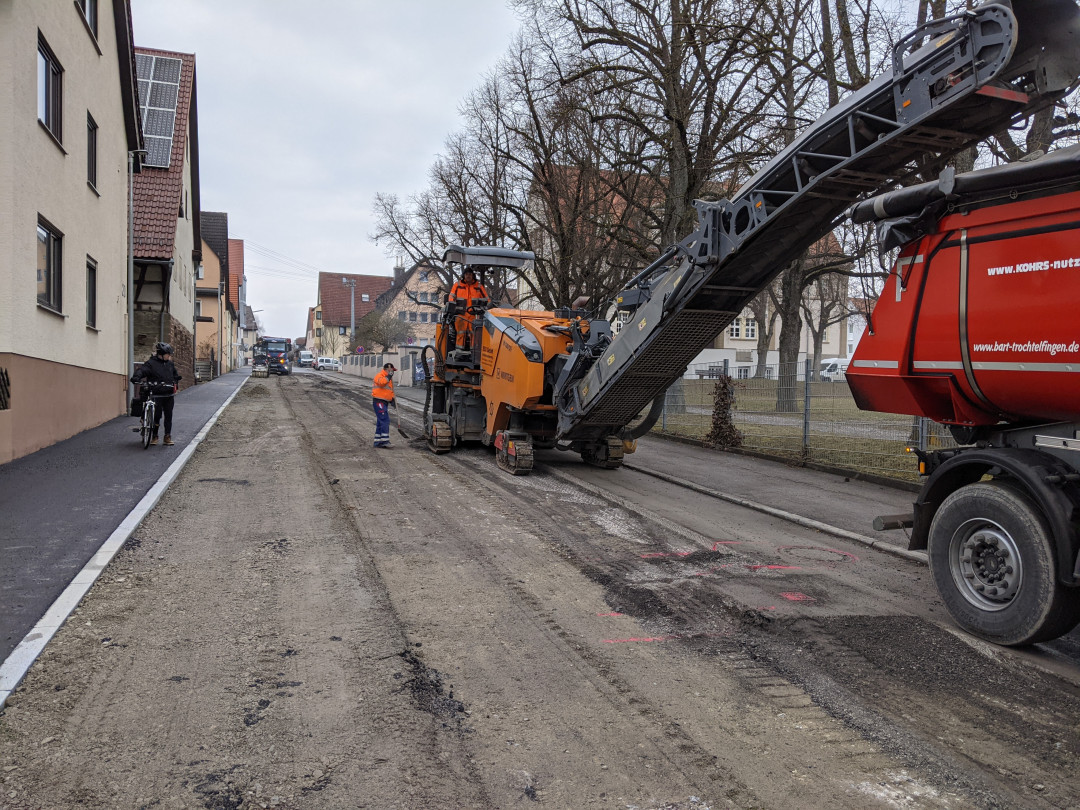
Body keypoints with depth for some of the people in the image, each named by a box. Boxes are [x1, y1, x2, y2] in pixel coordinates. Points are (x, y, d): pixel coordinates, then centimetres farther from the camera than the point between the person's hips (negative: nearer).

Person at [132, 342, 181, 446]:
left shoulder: (170, 363, 14)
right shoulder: (151, 363, -5)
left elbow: (175, 374, 30)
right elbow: (141, 370, -17)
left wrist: (175, 382, 17)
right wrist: (136, 378, -34)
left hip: (169, 394, 5)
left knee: (168, 416, 6)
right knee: (156, 415, -3)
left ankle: (168, 436, 12)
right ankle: (154, 436, 11)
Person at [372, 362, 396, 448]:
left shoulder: (389, 379, 22)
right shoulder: (379, 376, -6)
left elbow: (390, 391, 27)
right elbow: (381, 382, -28)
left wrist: (393, 401, 18)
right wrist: (388, 376, -23)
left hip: (385, 402, 10)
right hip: (378, 401, -10)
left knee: (380, 422, 11)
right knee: (384, 420, -17)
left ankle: (377, 441, 17)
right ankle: (384, 440, -20)